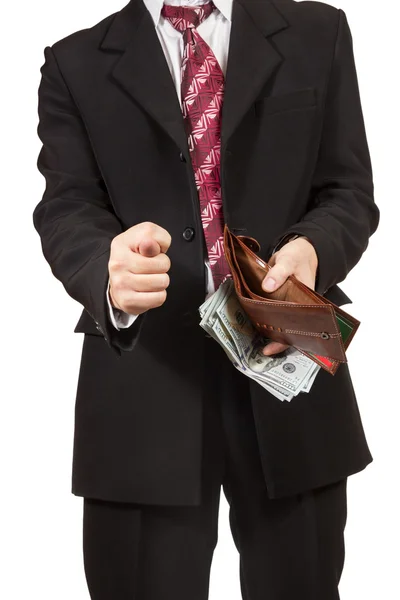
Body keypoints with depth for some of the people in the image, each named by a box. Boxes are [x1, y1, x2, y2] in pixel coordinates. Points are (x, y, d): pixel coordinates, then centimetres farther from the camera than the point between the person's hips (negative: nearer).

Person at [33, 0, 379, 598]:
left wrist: (311, 249, -18)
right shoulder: (76, 65, 8)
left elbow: (349, 193, 6)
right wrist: (110, 277, -27)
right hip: (143, 386, -1)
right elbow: (66, 212, -3)